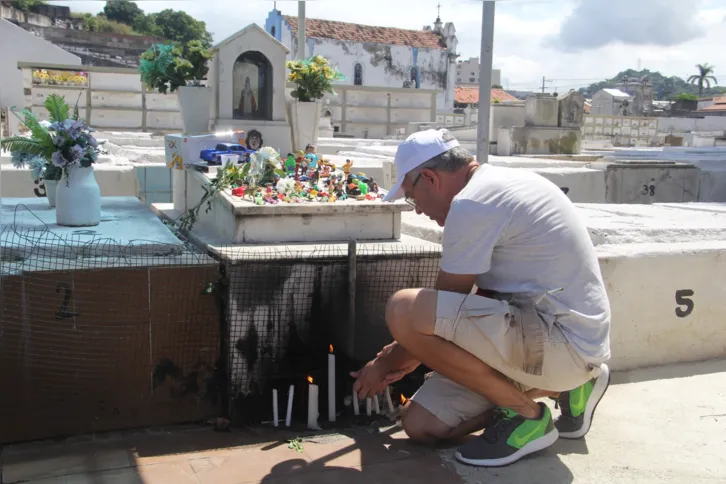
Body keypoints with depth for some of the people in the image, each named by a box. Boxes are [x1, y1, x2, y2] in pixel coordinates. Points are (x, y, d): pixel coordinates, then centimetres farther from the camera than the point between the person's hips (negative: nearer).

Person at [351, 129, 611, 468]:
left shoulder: (472, 203, -16)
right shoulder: (500, 186, 15)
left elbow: (443, 307, -8)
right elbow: (484, 296, 22)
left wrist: (385, 365, 8)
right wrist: (414, 352, 24)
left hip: (562, 341, -10)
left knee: (404, 311, -22)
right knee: (421, 424, 5)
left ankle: (526, 413, -6)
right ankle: (564, 386, 13)